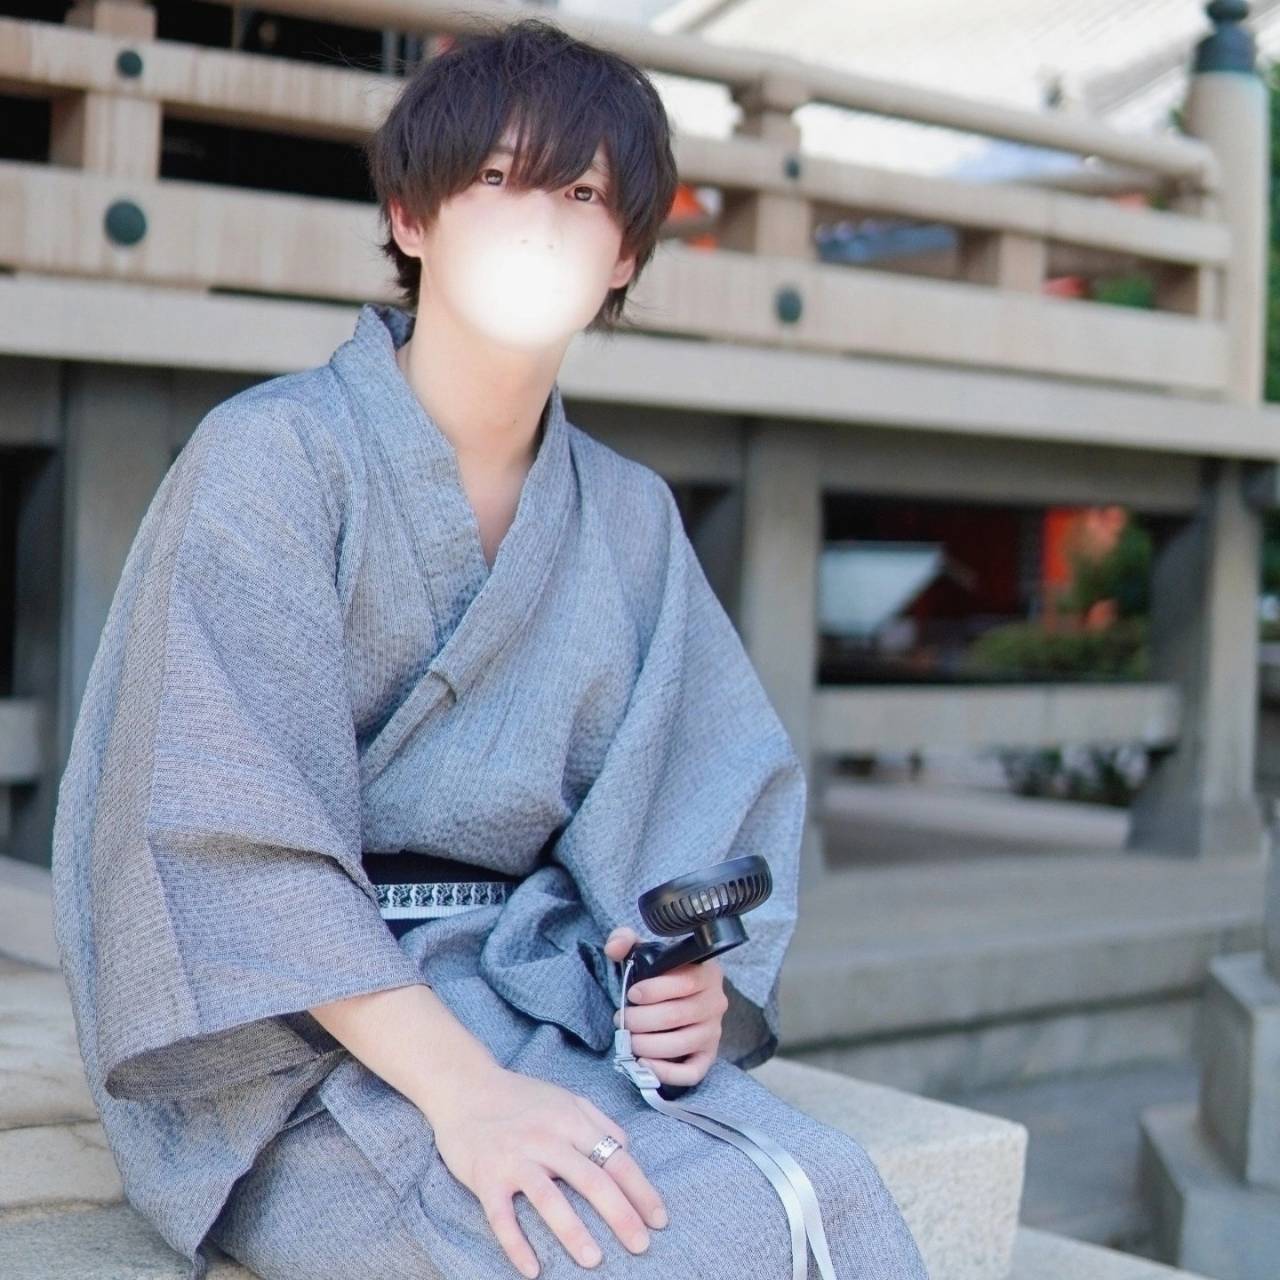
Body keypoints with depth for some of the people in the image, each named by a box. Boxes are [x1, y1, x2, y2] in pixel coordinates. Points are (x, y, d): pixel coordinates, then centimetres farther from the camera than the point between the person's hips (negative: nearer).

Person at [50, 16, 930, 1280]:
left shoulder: (630, 517, 11)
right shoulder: (270, 454, -7)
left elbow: (717, 795, 9)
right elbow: (234, 826, -17)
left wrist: (698, 975, -13)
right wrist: (457, 1083, -27)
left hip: (533, 998, 5)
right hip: (294, 1033, -5)